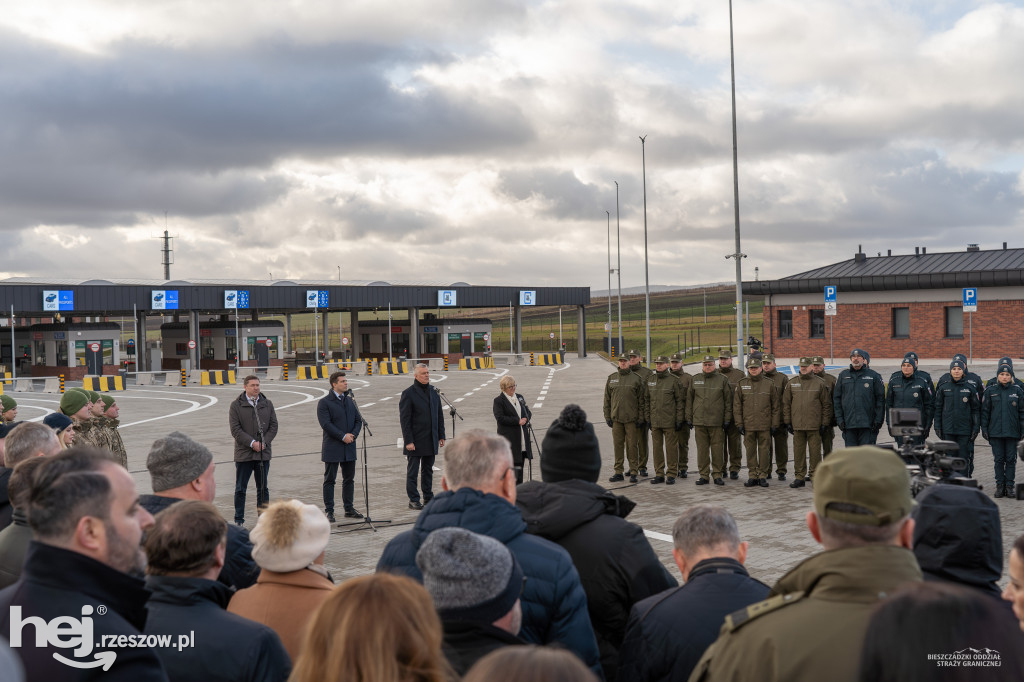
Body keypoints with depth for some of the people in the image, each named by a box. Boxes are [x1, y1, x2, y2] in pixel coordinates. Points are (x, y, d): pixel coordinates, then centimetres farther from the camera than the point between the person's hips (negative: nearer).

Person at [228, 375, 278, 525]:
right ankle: (239, 520, 12)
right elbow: (235, 429, -8)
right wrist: (252, 443, -16)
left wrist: (264, 442, -8)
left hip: (263, 453, 3)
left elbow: (273, 426, 7)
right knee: (240, 489, 4)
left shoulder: (267, 404, 9)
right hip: (244, 454, -3)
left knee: (263, 488, 9)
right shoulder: (236, 405, -2)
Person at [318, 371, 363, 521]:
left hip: (349, 447, 6)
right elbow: (326, 424, -16)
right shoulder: (324, 402, -7)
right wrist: (343, 436, -18)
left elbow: (358, 420, 12)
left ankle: (349, 509, 20)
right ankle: (329, 511, 7)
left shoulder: (350, 400, 13)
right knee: (329, 480, 1)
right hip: (332, 448, -6)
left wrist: (353, 434, -6)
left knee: (349, 479, 11)